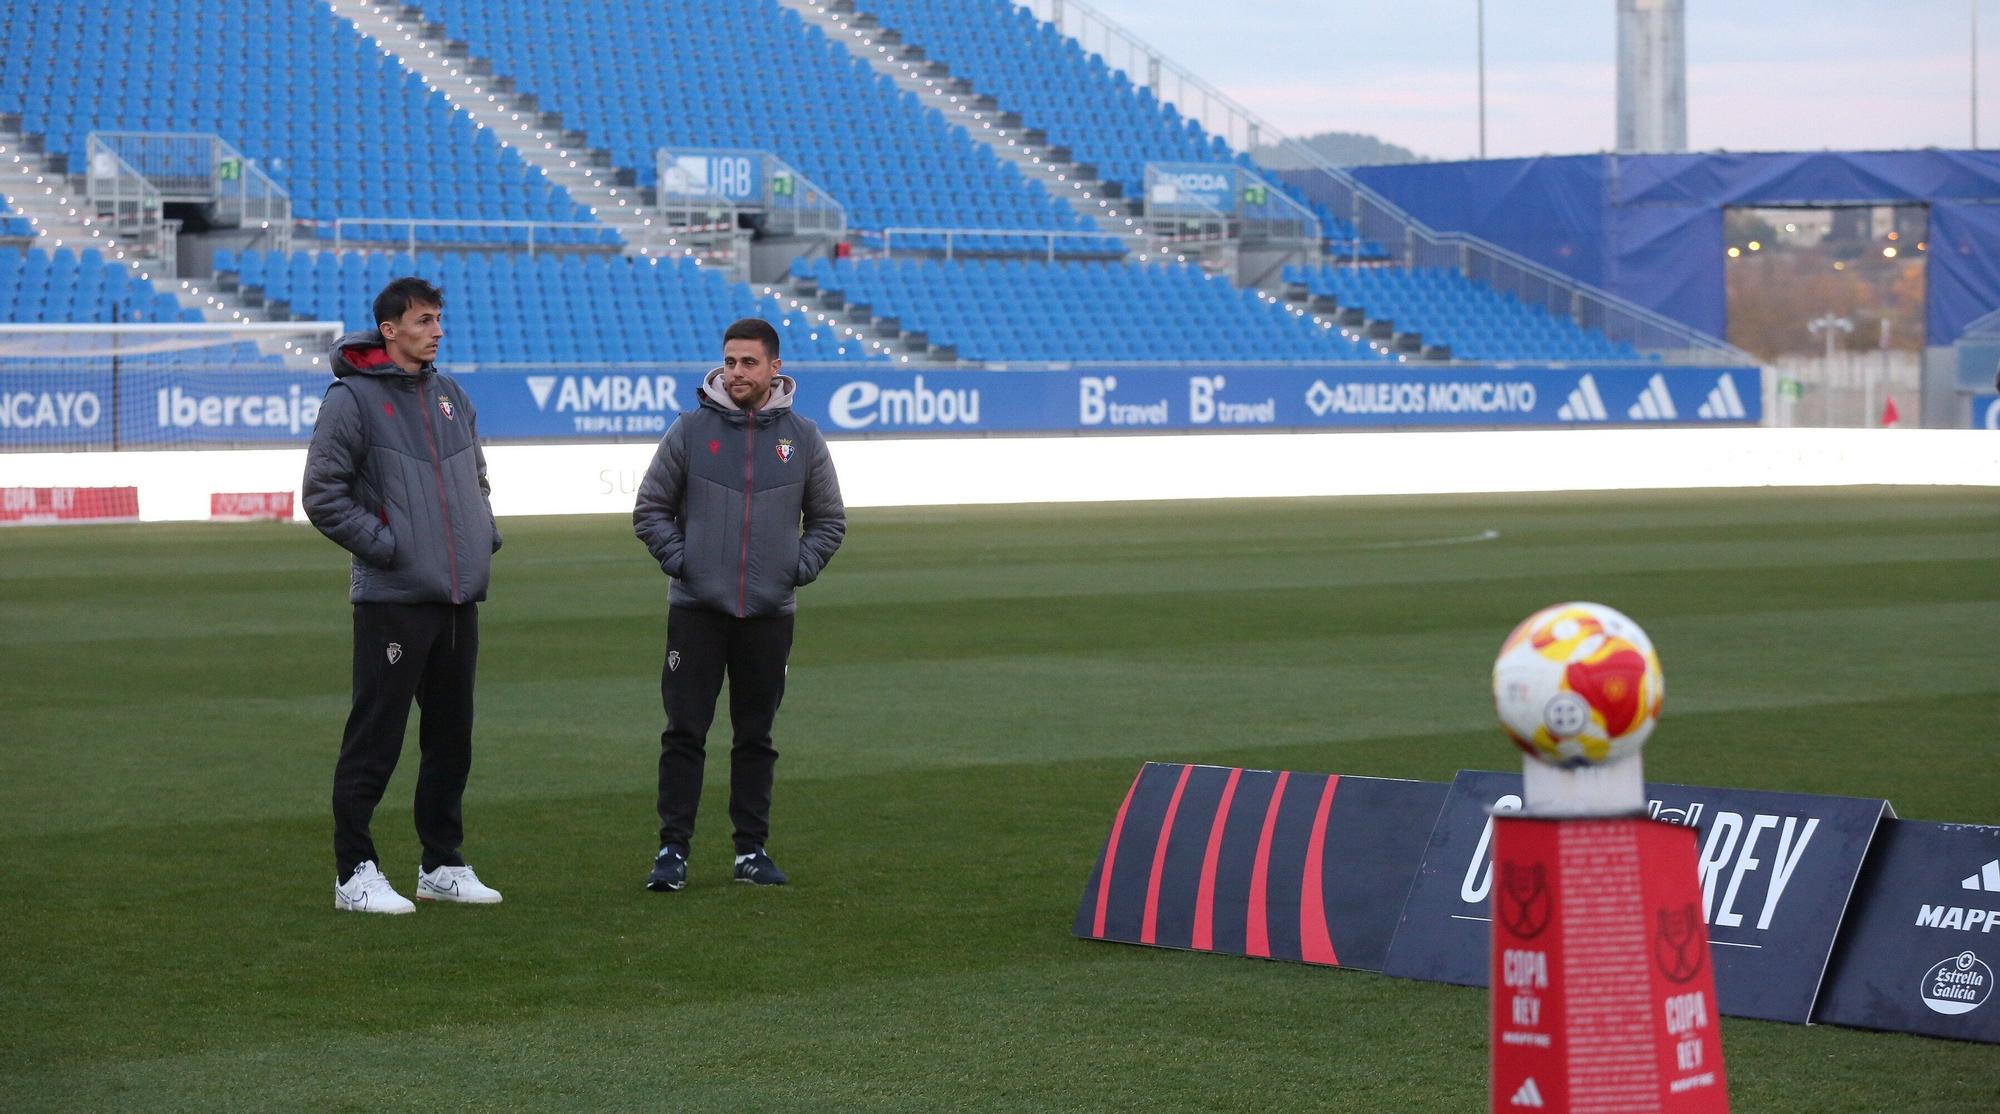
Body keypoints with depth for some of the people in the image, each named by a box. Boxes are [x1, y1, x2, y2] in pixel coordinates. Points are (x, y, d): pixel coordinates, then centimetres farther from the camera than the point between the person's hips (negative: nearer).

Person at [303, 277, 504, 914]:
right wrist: (383, 544, -14)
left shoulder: (450, 395, 14)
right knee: (375, 740, -5)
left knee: (452, 737, 12)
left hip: (459, 597, 7)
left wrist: (486, 535, 12)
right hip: (392, 598, -7)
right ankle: (355, 873, 1)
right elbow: (323, 496, -11)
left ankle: (442, 866, 22)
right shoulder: (352, 399, -8)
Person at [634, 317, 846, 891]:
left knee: (756, 737, 8)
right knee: (684, 734, -3)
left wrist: (800, 566, 0)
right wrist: (677, 558, -6)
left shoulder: (803, 439, 5)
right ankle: (673, 849, 0)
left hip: (769, 612, 1)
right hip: (697, 610, -1)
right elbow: (650, 510, 7)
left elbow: (828, 520, 15)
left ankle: (752, 849, 14)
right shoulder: (690, 431, 1)